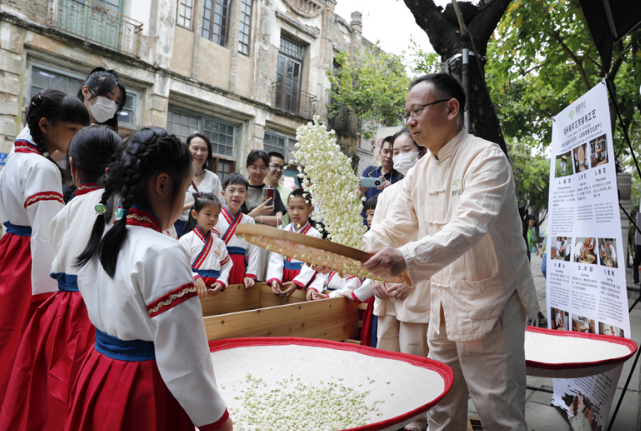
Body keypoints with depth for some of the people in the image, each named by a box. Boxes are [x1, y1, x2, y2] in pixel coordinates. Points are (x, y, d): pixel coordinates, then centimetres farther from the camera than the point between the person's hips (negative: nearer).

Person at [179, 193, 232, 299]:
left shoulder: (219, 242, 14)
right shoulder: (186, 240, 0)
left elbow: (227, 265, 13)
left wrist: (221, 282, -4)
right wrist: (195, 278, -23)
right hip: (193, 289, -3)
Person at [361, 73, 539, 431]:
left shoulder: (486, 158, -16)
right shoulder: (420, 172, 8)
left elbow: (469, 227, -32)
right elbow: (396, 226, 9)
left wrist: (406, 259, -46)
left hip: (488, 305, -7)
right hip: (444, 306, 7)